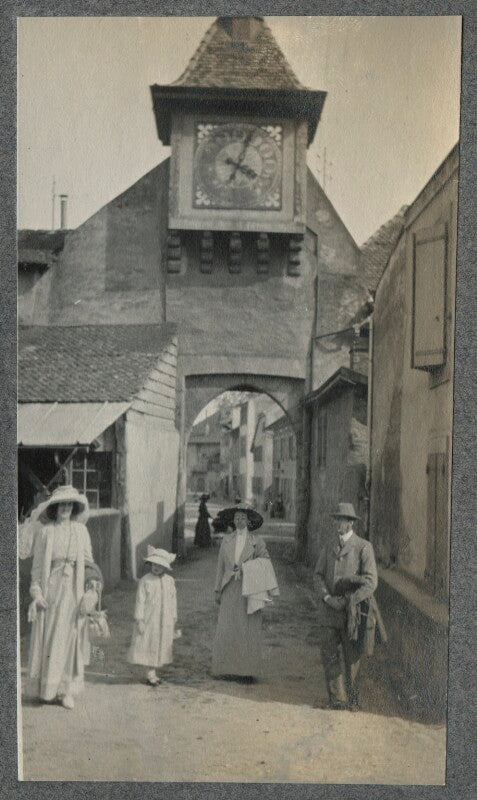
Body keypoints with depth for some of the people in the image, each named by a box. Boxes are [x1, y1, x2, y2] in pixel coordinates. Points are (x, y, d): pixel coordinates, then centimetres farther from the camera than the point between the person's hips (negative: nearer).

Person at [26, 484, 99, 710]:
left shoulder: (81, 530, 5)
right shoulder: (44, 531, -1)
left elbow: (88, 561, 7)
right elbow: (37, 565, 1)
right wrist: (36, 593, -6)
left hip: (73, 590, 2)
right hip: (51, 588, -1)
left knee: (70, 638, 4)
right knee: (48, 639, 4)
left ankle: (66, 690, 13)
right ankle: (46, 688, 18)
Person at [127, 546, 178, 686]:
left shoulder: (169, 580, 4)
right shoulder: (145, 580, -9)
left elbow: (173, 600, 11)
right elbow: (140, 601, -9)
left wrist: (173, 619, 12)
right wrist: (139, 620, -12)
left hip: (165, 621, 4)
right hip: (149, 620, -4)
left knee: (160, 647, 11)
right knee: (148, 646, -2)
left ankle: (154, 672, 23)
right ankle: (150, 674, 7)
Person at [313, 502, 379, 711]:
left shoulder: (364, 547, -6)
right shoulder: (329, 546, 8)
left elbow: (370, 583, -10)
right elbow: (318, 575, 8)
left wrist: (347, 602, -16)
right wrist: (327, 597, -10)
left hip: (351, 610, -3)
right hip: (328, 610, 3)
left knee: (352, 657, 8)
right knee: (329, 655, 1)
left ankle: (352, 699, 24)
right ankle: (337, 698, 13)